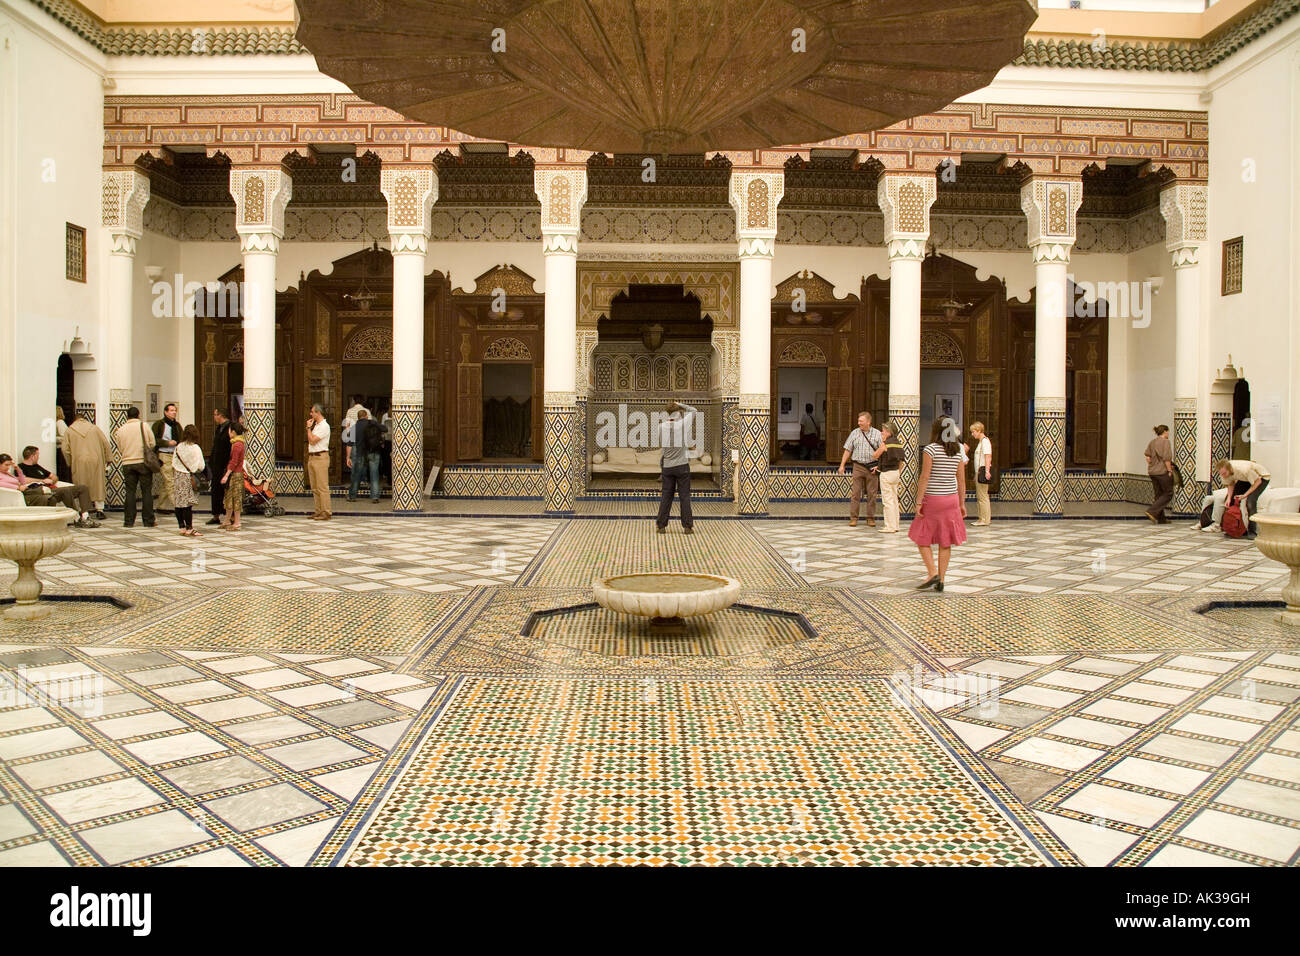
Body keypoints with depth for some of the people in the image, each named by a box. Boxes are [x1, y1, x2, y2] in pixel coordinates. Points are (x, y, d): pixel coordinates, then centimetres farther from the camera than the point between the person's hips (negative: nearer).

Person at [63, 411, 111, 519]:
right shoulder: (94, 427, 5)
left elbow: (65, 449, 0)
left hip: (79, 463, -1)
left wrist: (70, 463, 11)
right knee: (98, 485, 8)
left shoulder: (70, 430, 3)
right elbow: (106, 444, 2)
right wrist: (108, 459, 9)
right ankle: (99, 510, 7)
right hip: (95, 461, 1)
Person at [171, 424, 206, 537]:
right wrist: (197, 471, 13)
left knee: (179, 503, 9)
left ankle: (182, 527, 16)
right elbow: (200, 466, -8)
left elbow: (174, 463, 7)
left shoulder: (178, 447, 3)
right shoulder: (195, 448, -9)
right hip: (190, 478, -4)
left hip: (178, 477, 5)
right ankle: (189, 529, -4)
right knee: (188, 504, -5)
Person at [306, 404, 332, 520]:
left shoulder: (324, 426, -10)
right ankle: (318, 511, 15)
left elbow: (312, 440, -16)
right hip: (312, 457, 10)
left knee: (322, 487, -10)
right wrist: (309, 428, 14)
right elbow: (310, 441, 19)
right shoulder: (315, 425, 19)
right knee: (314, 488, 10)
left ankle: (325, 513, -9)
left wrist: (309, 428, -5)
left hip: (320, 457, -10)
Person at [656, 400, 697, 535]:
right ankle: (687, 526, 3)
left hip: (667, 467, 2)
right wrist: (680, 405, 12)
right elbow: (694, 411, 9)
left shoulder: (661, 427, -2)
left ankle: (661, 525, 10)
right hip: (682, 465, -2)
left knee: (666, 496, 8)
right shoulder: (683, 424, -8)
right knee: (685, 496, 3)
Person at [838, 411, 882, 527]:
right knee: (855, 493, -3)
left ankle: (871, 519, 10)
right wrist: (842, 465, 4)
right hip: (858, 466, 1)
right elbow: (848, 450, 9)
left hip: (872, 468, -1)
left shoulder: (877, 434, 3)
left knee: (871, 494, 2)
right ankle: (853, 518, 1)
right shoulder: (854, 433, 7)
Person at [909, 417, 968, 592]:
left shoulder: (930, 449, -11)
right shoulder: (957, 451, 6)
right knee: (945, 542, 7)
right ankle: (941, 580, 8)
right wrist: (962, 504, 13)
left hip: (932, 499, -5)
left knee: (921, 538, 6)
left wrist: (918, 502, -12)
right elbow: (961, 480, 8)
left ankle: (933, 573, -7)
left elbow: (924, 478, -15)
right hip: (951, 499, 5)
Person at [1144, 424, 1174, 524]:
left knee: (1158, 495, 11)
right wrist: (1170, 470, -11)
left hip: (1152, 472, 8)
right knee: (1168, 494, 2)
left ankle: (1161, 519, 13)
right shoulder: (1165, 442, -11)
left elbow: (1148, 457, 9)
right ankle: (1152, 511, -11)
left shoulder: (1151, 442, 11)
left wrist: (1152, 467, 16)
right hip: (1163, 472, -8)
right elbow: (1166, 458, -16)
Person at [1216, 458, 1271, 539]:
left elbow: (1258, 481, -27)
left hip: (1261, 476, -7)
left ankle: (1252, 531, -17)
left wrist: (1245, 495, -29)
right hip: (1245, 478, 7)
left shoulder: (1243, 469, -42)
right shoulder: (1225, 470, -23)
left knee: (1250, 500, -25)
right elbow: (1230, 484, -5)